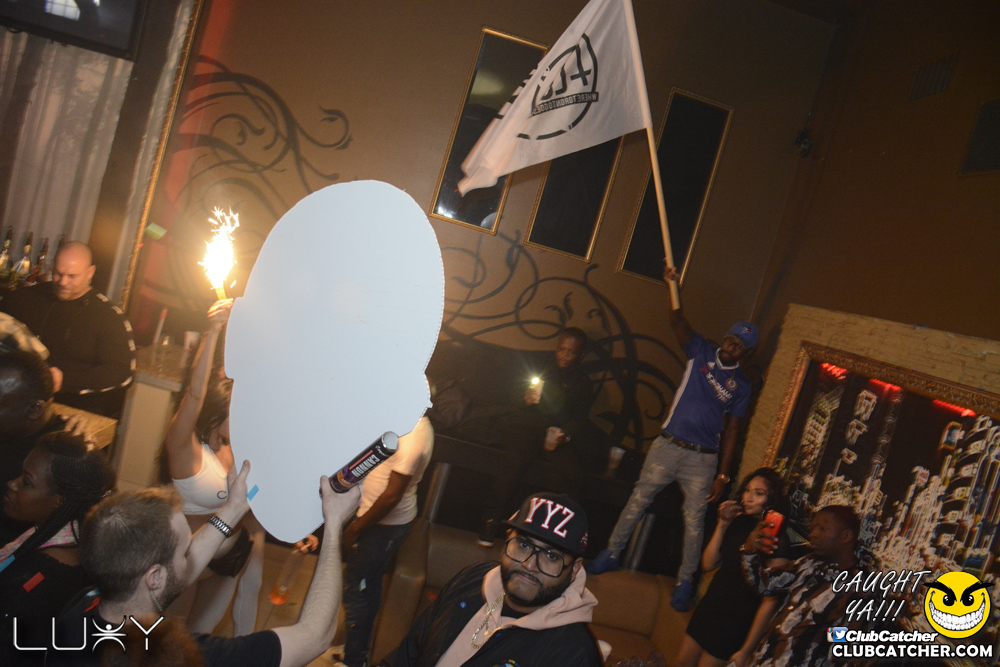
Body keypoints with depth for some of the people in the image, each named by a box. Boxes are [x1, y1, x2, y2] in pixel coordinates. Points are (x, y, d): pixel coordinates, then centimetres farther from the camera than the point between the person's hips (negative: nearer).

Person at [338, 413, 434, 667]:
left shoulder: (411, 435, -30)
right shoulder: (417, 422, 1)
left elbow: (392, 495, -26)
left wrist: (355, 529, -15)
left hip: (383, 525, -9)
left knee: (357, 591, 6)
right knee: (369, 586, 24)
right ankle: (359, 647, 43)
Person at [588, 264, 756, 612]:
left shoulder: (741, 385, 4)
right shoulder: (701, 352, 3)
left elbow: (730, 431, 4)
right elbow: (678, 323, -13)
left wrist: (723, 475, 0)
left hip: (703, 459, 0)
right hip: (668, 445, 0)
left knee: (694, 520, 4)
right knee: (638, 500, 7)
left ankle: (685, 582, 19)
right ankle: (611, 553, 22)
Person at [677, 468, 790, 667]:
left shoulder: (777, 540, -19)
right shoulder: (740, 523, 2)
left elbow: (770, 601, -20)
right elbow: (708, 564, 0)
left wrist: (745, 651, -18)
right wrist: (722, 525, -10)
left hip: (736, 623, -6)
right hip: (710, 606, 6)